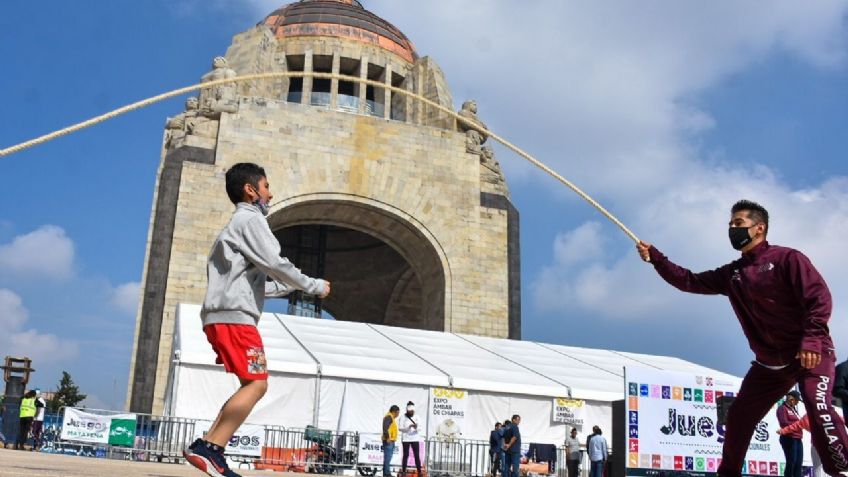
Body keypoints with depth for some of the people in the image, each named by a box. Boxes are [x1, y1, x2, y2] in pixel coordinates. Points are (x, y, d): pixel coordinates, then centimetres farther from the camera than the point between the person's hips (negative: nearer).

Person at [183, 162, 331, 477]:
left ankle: (207, 448, 3)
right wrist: (314, 286, -1)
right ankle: (208, 448, -20)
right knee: (257, 383, -14)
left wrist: (290, 287, 27)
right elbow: (274, 264, -12)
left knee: (251, 385, 10)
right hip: (234, 316, -10)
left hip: (224, 316, 10)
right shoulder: (250, 219, -2)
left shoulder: (238, 225, 29)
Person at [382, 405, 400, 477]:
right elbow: (385, 427, -22)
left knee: (388, 457, 12)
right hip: (388, 441, -11)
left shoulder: (392, 417, 21)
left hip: (391, 440, 11)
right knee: (388, 457, -11)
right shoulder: (388, 417, -11)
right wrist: (387, 437, -24)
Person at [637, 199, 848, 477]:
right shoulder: (731, 274, 10)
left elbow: (819, 297, -17)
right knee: (738, 416, 7)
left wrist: (812, 339, -28)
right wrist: (655, 258, 0)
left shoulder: (786, 259, -10)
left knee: (818, 409, -29)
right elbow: (689, 281, 9)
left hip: (811, 355, -6)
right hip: (769, 363, 7)